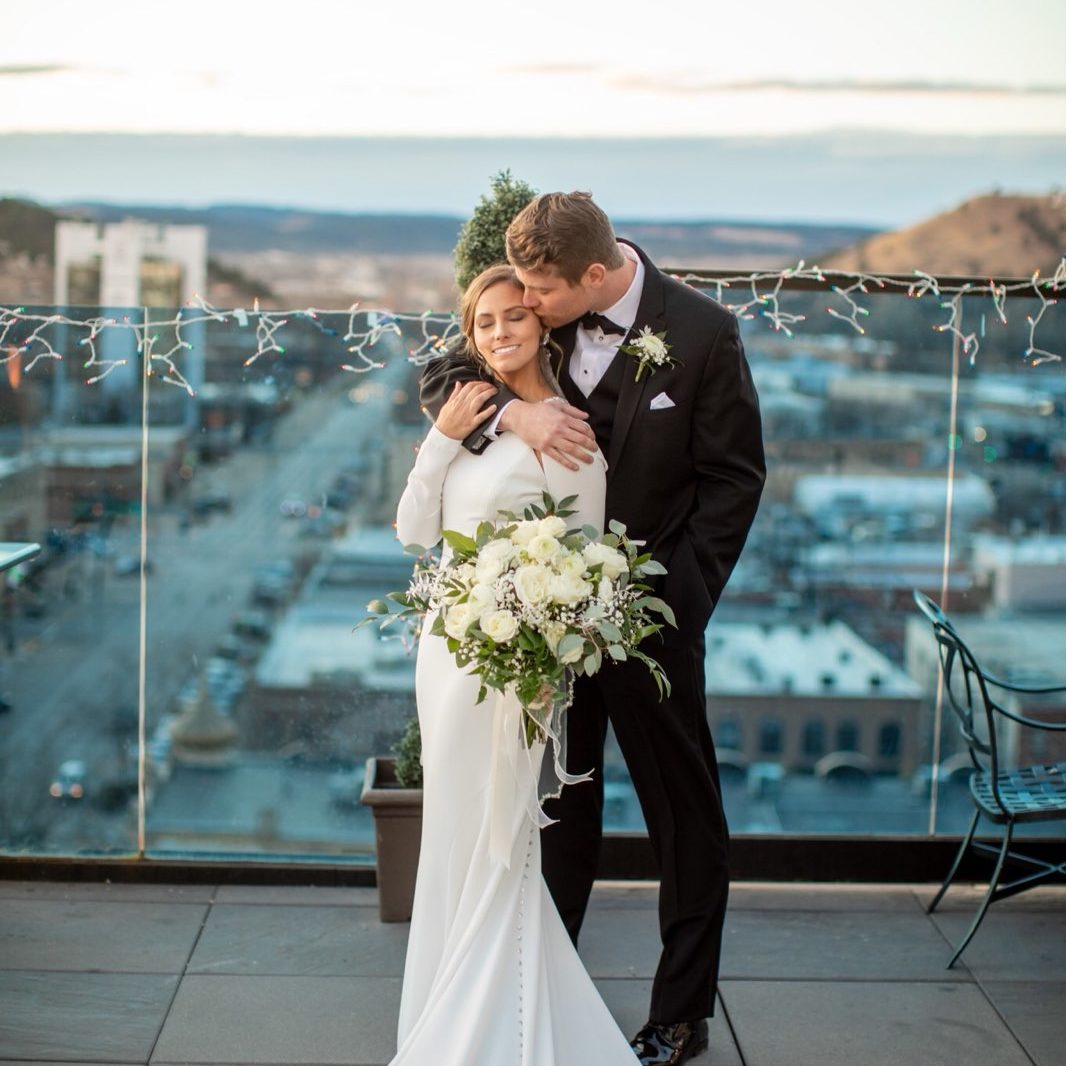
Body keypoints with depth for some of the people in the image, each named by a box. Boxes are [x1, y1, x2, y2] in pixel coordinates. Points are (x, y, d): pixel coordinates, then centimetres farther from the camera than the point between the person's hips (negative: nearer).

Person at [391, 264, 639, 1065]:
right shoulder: (475, 416, 9)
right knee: (451, 831, 16)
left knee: (488, 834, 2)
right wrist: (442, 438, -5)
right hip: (446, 639, 7)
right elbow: (415, 532, 6)